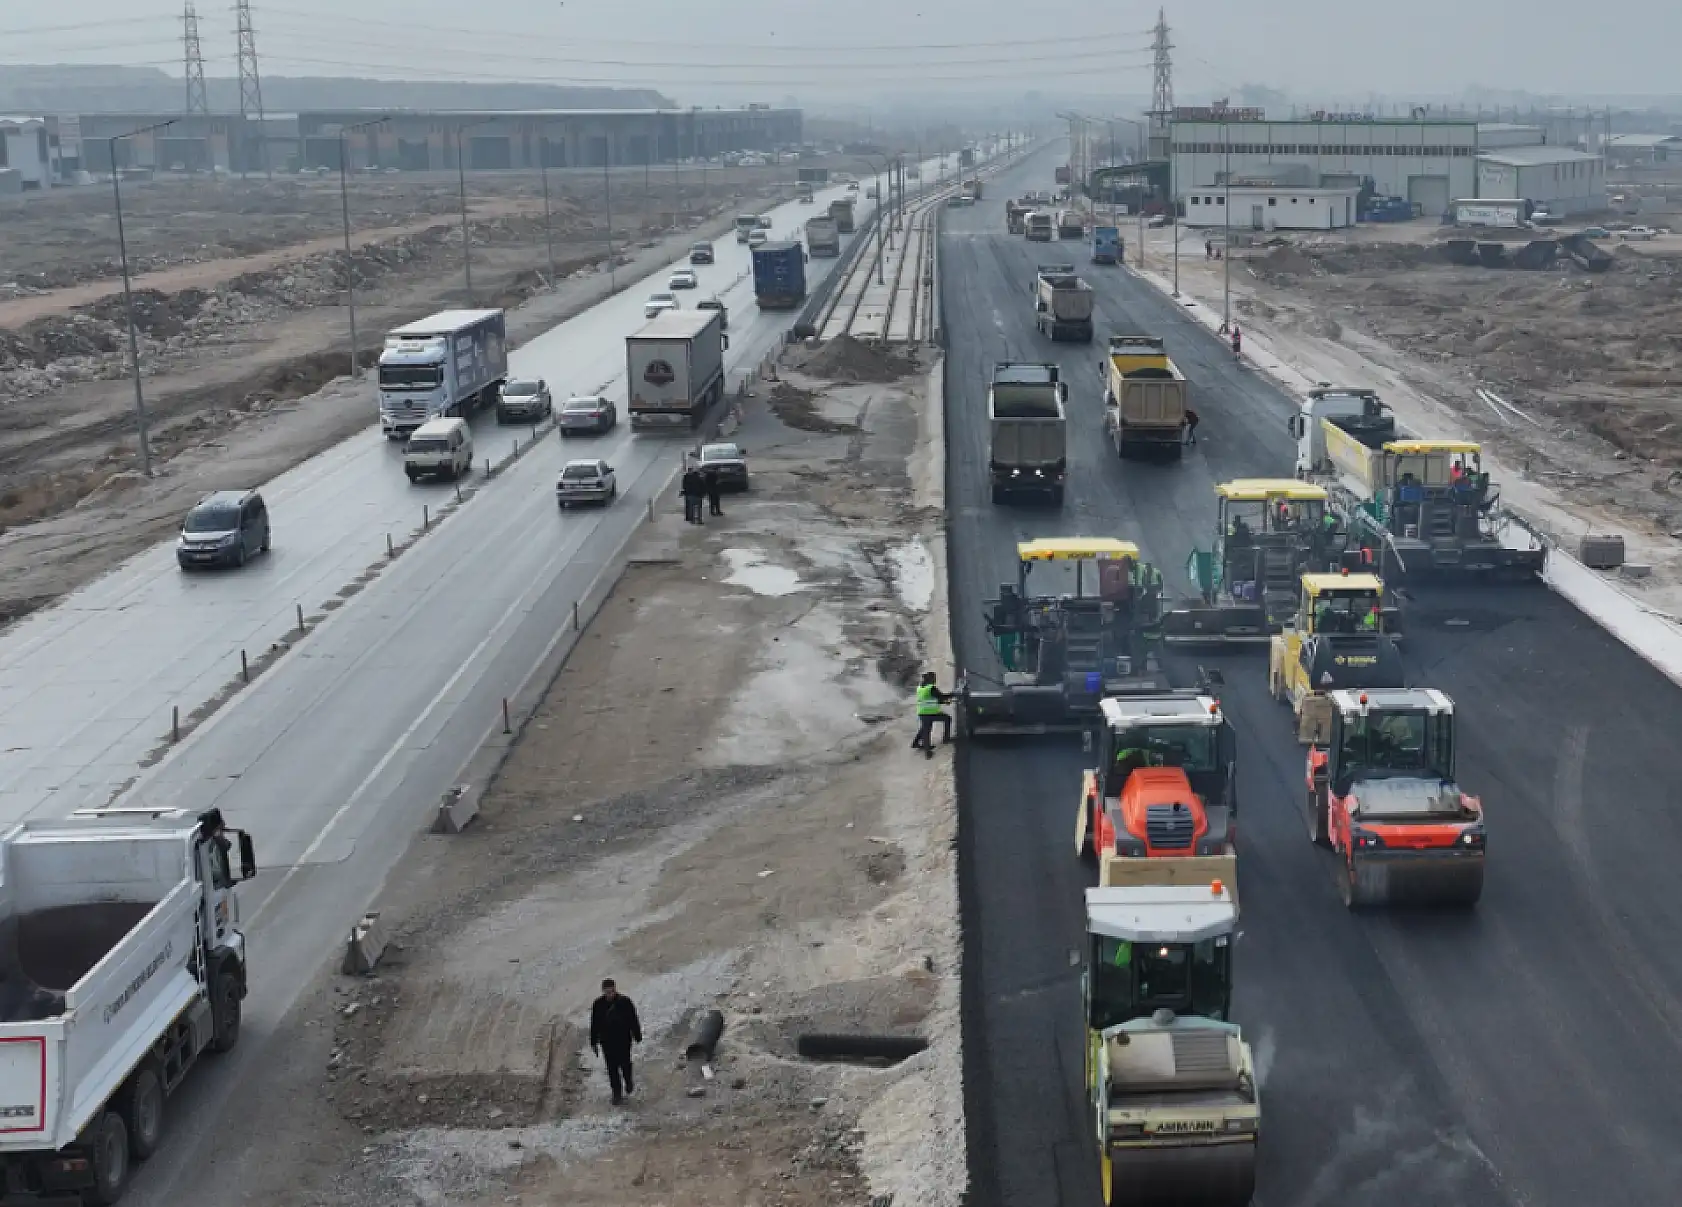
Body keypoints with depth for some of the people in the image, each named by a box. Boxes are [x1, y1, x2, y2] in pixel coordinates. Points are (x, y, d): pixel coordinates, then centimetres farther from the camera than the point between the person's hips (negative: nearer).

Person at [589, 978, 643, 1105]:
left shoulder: (625, 1002, -8)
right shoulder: (598, 1004, -3)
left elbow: (633, 1020, 1)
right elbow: (594, 1025, 4)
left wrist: (637, 1036, 5)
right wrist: (594, 1042, 6)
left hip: (624, 1039, -1)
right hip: (607, 1041, 1)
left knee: (625, 1063, 5)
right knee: (612, 1068, 2)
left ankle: (629, 1080, 38)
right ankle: (617, 1094, 12)